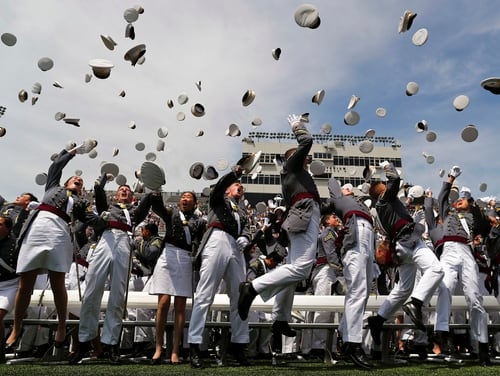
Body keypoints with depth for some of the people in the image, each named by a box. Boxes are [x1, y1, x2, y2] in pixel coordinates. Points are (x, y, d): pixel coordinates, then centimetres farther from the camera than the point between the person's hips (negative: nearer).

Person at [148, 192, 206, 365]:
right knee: (163, 302, -6)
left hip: (187, 260, 0)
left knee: (180, 306, 0)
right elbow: (156, 206, -4)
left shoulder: (199, 221, 12)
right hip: (168, 256, 0)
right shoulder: (171, 213, 15)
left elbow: (202, 244, 2)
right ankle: (158, 348, 5)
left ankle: (175, 351, 4)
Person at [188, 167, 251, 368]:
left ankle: (238, 345, 12)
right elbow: (219, 186, 1)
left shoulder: (242, 211, 33)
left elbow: (246, 229, 15)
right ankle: (194, 346, -14)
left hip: (236, 249, 6)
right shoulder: (218, 200, 23)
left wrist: (244, 238, -6)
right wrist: (235, 173, -11)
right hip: (217, 242, -5)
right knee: (204, 296, -12)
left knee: (239, 298, 3)